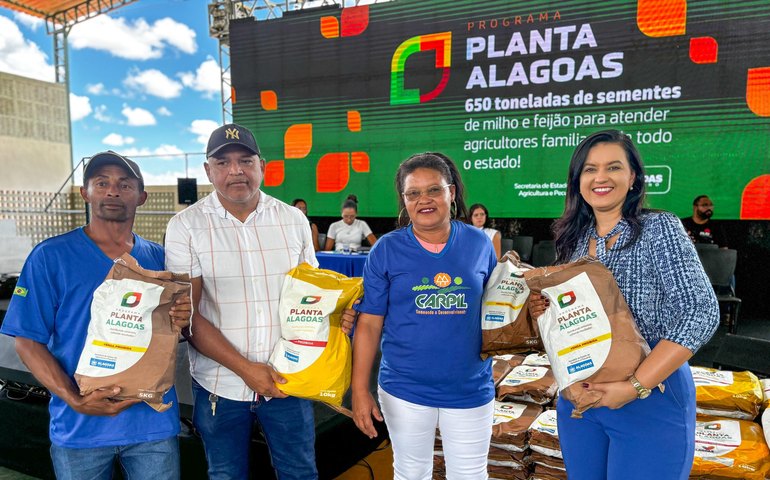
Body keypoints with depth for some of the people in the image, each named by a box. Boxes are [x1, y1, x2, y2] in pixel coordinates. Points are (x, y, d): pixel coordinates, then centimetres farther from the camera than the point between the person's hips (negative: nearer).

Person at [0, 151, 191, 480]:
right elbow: (28, 341, -6)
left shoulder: (157, 257, 4)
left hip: (153, 420, 2)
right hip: (80, 427, -2)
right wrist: (74, 400, -18)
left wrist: (181, 320, -12)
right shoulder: (50, 256, -4)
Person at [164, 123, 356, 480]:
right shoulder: (185, 226, -6)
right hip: (220, 385, -1)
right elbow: (187, 314, -9)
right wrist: (245, 368, -16)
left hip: (288, 379, 2)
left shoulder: (294, 220, 1)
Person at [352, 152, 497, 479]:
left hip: (471, 388, 1)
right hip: (405, 390, 0)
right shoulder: (387, 249, -7)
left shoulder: (479, 244, -3)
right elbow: (369, 324, -5)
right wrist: (360, 390, -7)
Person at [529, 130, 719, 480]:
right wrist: (542, 311, -9)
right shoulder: (573, 239, 6)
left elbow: (700, 314, -19)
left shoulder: (659, 228, -10)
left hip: (650, 401, -5)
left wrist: (635, 386, -24)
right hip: (577, 397, 5)